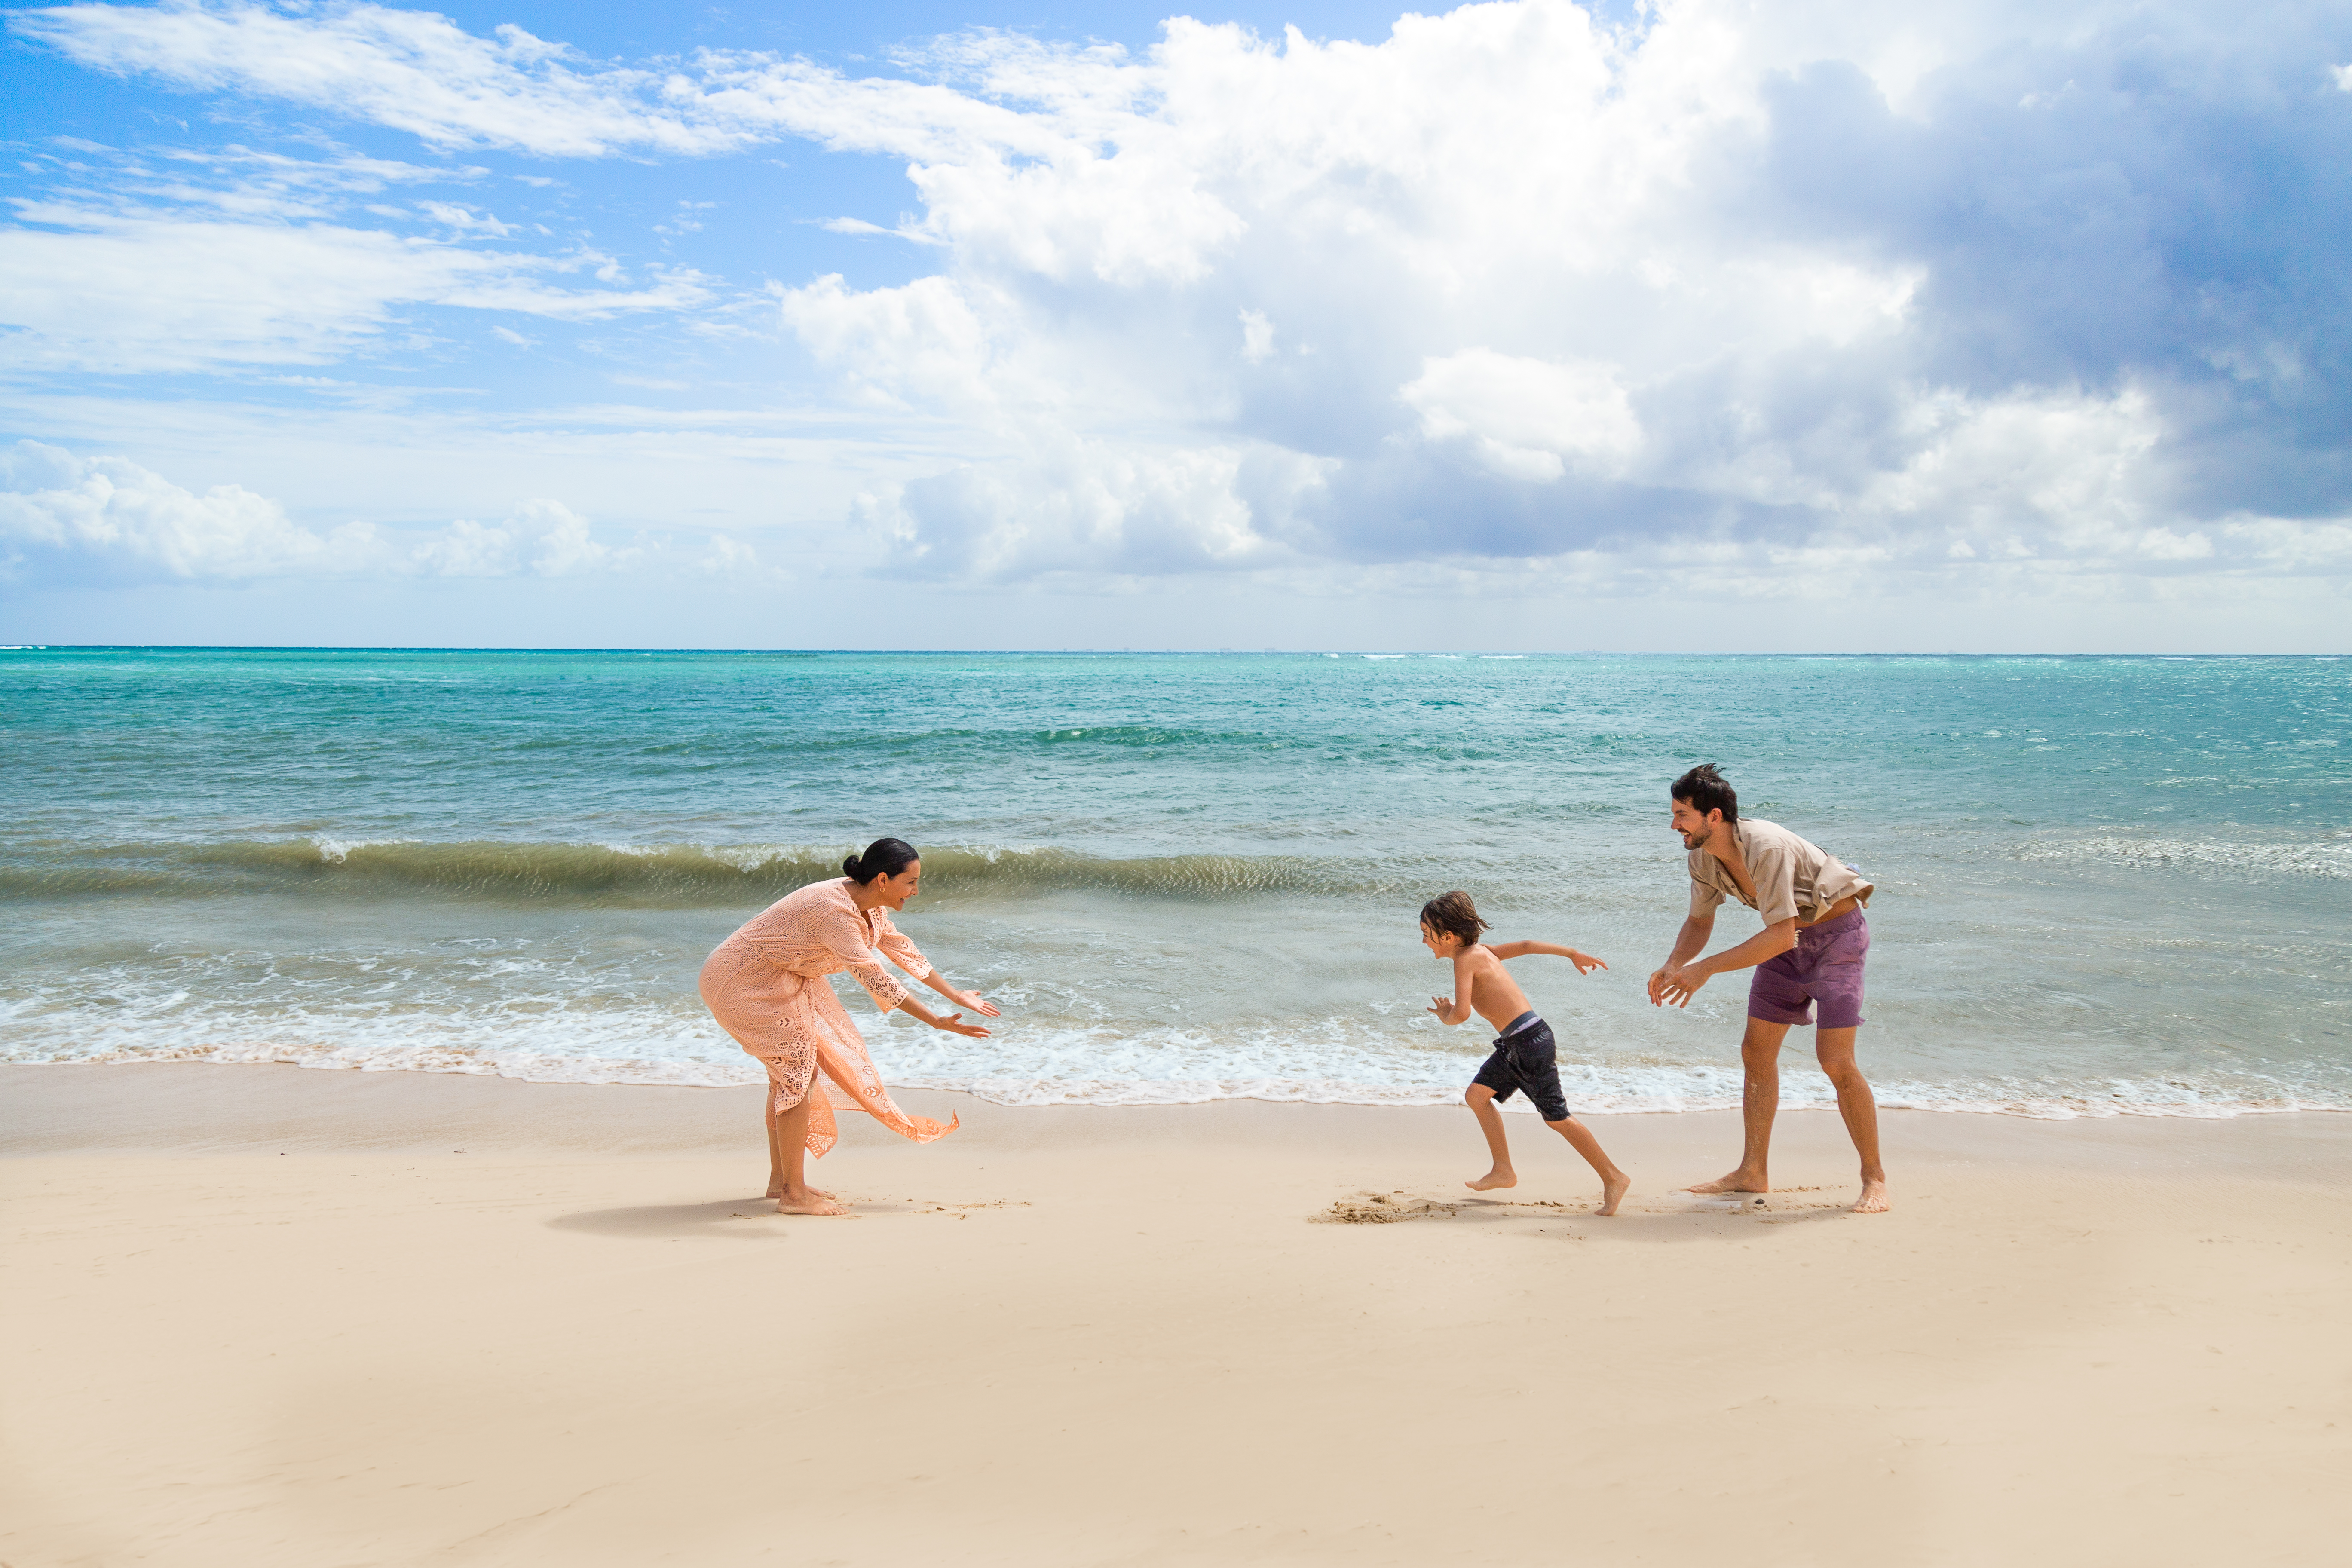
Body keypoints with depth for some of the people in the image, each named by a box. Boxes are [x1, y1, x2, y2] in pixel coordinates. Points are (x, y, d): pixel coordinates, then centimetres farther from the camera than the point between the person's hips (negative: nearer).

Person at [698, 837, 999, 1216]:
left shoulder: (868, 907, 0)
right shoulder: (837, 912, -30)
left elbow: (903, 951, 13)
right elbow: (875, 979, -31)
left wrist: (956, 996, 16)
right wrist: (936, 1022, -30)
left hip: (774, 981, 10)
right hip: (743, 982, -10)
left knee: (789, 1071, 16)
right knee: (797, 1070, -9)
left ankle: (780, 1180, 28)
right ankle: (794, 1195, -2)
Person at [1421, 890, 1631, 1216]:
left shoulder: (1465, 958, -13)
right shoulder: (1480, 951, 14)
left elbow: (1463, 1012, -22)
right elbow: (1526, 946, 21)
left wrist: (1445, 1016, 2)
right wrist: (1573, 954, 28)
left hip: (1530, 1041, -10)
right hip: (1513, 1044, 10)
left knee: (1556, 1117, -3)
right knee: (1477, 1094, 9)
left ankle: (1613, 1178, 5)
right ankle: (1503, 1170, 14)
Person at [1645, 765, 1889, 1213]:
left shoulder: (1767, 848, -34)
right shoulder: (1702, 856, -8)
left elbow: (1780, 937, -36)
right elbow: (1699, 921, 7)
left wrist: (1706, 968, -35)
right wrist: (1673, 965, -13)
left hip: (1836, 931, -8)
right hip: (1790, 940, 8)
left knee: (1835, 1061, -15)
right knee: (1756, 1052, 5)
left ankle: (1874, 1179, -1)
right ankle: (1753, 1172, 14)